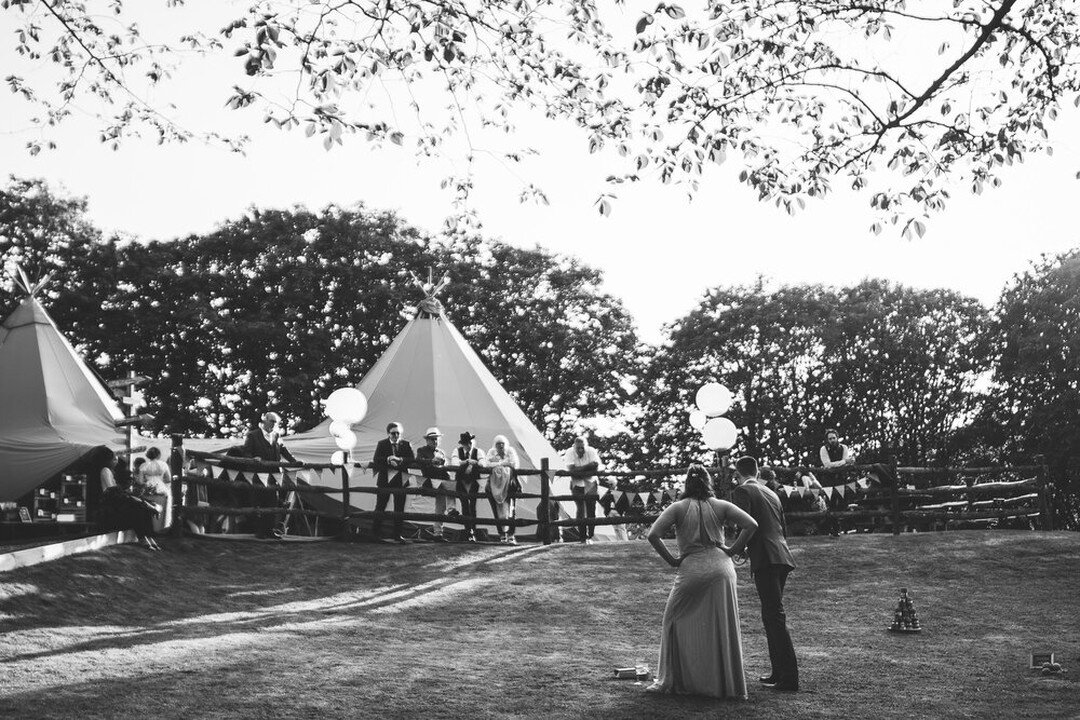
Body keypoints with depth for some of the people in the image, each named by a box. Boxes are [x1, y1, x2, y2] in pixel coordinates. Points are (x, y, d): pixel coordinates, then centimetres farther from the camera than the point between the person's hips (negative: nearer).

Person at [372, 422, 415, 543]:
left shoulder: (406, 444, 5)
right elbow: (376, 460, -8)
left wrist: (399, 460, -21)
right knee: (380, 507, 2)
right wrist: (388, 460, -24)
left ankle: (397, 535, 11)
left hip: (400, 480, 1)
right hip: (385, 479, -1)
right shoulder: (382, 444, 2)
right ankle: (374, 534, 10)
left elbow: (413, 459, -6)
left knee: (399, 509, 4)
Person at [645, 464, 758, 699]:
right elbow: (751, 525, -3)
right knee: (725, 627, 11)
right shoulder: (720, 506, 5)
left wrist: (672, 560, -2)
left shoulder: (678, 507, 0)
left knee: (676, 621, 14)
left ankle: (669, 681, 15)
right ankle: (732, 686, 17)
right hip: (721, 568, 2)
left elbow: (653, 535, -10)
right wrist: (732, 550, 2)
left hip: (691, 569, -2)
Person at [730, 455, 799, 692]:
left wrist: (735, 549, -2)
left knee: (775, 616, -10)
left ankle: (789, 678, -12)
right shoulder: (770, 493, 23)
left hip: (765, 560, -8)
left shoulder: (742, 492, -2)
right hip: (782, 558, 8)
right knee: (771, 616, 17)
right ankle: (779, 672, 20)